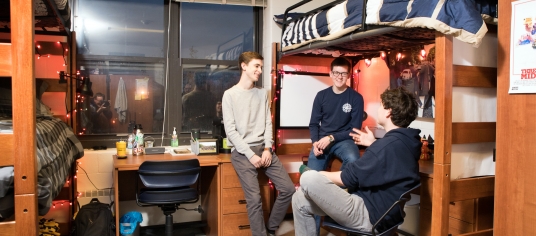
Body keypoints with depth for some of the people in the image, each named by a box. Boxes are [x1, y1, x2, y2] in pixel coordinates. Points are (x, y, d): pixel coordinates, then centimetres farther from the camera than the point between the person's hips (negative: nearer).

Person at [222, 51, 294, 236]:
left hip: (263, 148, 5)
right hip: (242, 152, -5)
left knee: (288, 189, 0)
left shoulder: (263, 93, 13)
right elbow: (230, 131, -8)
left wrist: (267, 148, -5)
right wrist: (250, 154, -14)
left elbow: (268, 123, 10)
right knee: (254, 199, -13)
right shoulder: (230, 95, -3)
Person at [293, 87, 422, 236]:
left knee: (308, 179, -23)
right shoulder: (406, 141, 8)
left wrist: (313, 177, -3)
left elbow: (349, 178, -17)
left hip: (369, 215, -10)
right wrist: (373, 145, 25)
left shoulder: (390, 144, -22)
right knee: (300, 200, 9)